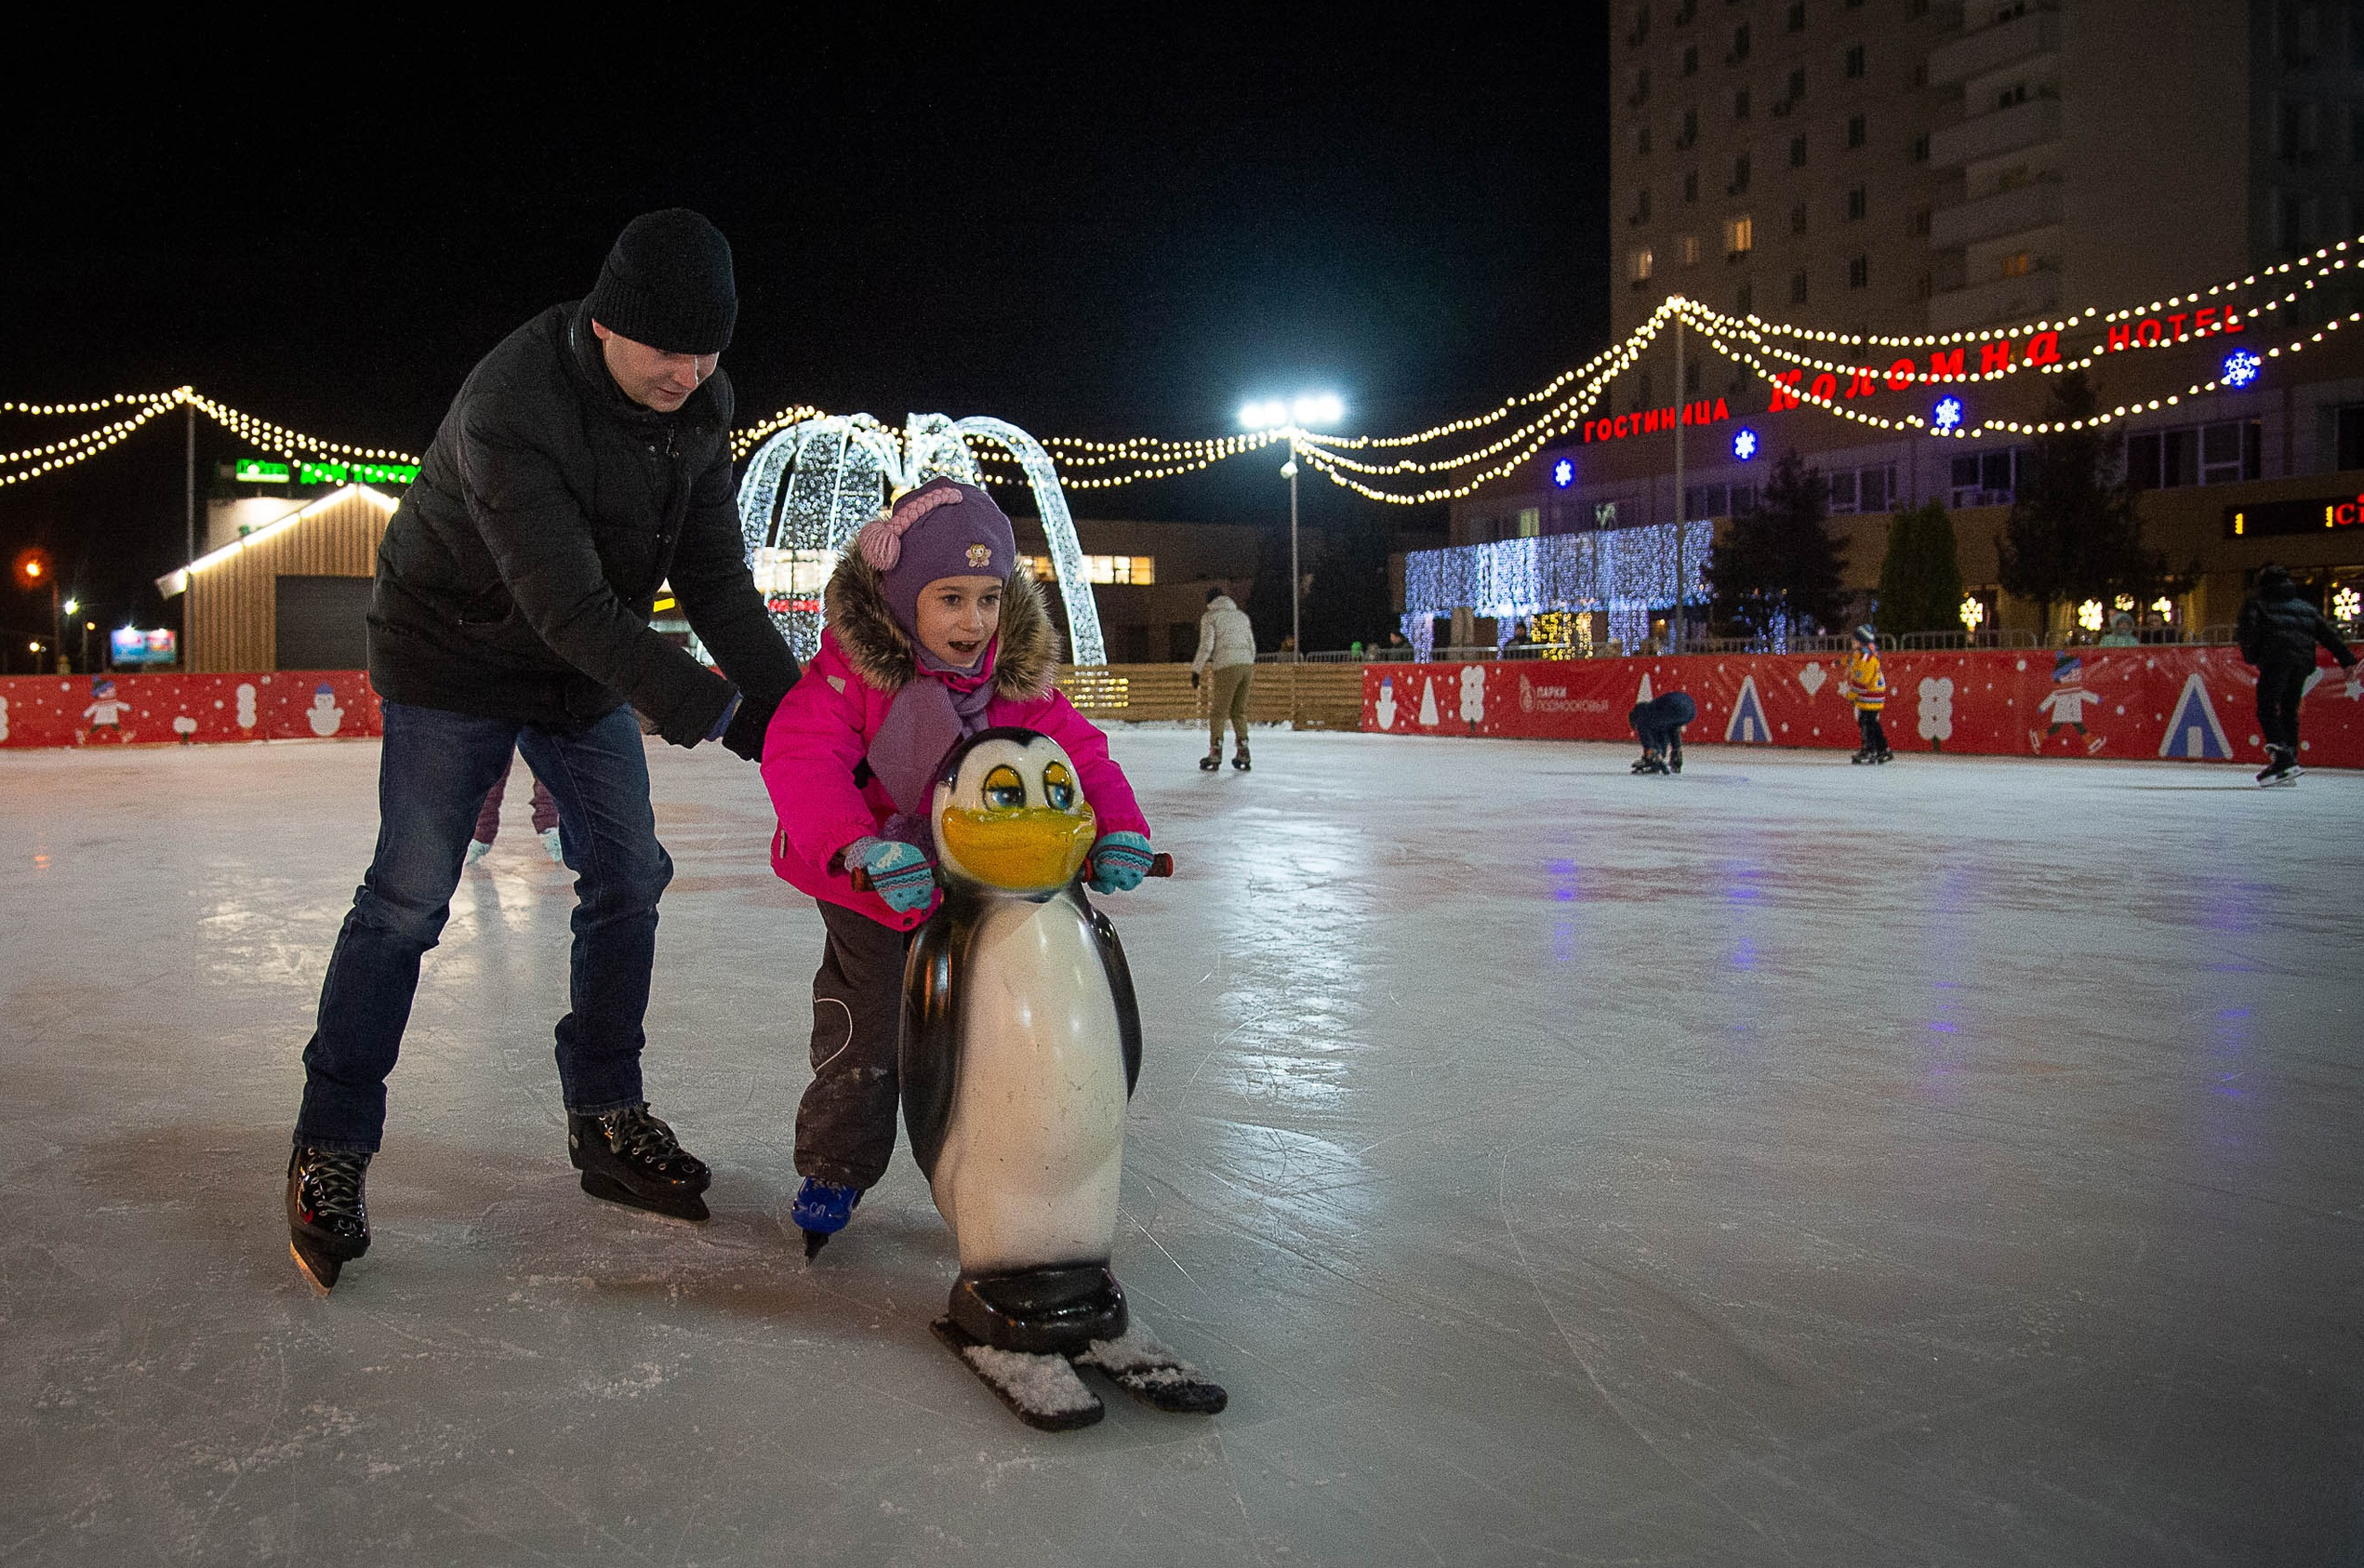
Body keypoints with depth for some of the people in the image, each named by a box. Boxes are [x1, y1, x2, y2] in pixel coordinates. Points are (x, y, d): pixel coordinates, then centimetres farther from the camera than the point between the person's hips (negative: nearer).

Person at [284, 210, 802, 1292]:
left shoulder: (700, 402, -11)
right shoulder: (510, 405, -32)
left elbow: (713, 574, -9)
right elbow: (567, 601, -35)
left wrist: (786, 700, -18)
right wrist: (703, 704, -35)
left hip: (591, 667, 7)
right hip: (457, 654, -6)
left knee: (628, 876, 4)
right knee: (407, 898, -6)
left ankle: (606, 1119, 17)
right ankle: (330, 1147, 7)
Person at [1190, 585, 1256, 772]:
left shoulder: (1210, 617, 3)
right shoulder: (1241, 615, 20)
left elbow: (1206, 646, -7)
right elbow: (1252, 645, 20)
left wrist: (1196, 670, -2)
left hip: (1227, 667, -6)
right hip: (1247, 665, 6)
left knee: (1218, 711, 1)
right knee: (1239, 711, 14)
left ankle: (1215, 754, -4)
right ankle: (1243, 754, 11)